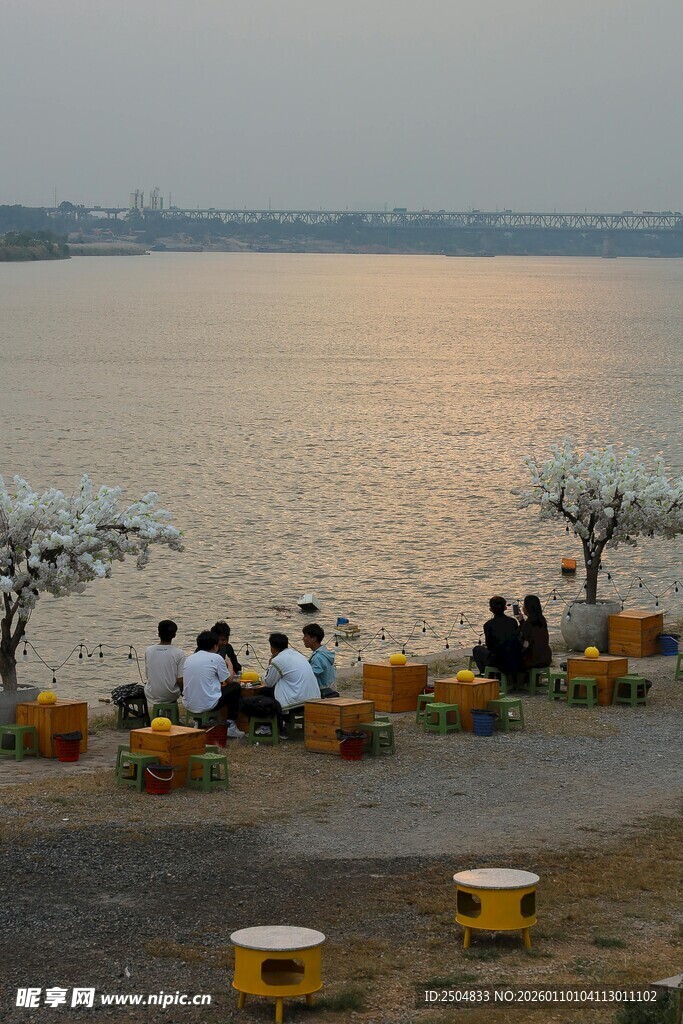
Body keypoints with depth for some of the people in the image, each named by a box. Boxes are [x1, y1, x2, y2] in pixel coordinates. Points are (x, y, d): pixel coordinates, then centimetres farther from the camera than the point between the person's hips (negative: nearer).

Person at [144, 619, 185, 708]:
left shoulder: (148, 651, -7)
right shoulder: (179, 653, -15)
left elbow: (147, 675, 3)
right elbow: (180, 680, -14)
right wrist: (181, 691, 8)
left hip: (152, 697, 1)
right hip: (171, 696, -1)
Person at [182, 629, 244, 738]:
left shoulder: (189, 659, 10)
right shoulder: (216, 658, -6)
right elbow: (229, 680, 5)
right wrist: (229, 665, 25)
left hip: (189, 705, 6)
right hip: (207, 704, -6)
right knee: (235, 687, 17)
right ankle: (231, 726, 18)